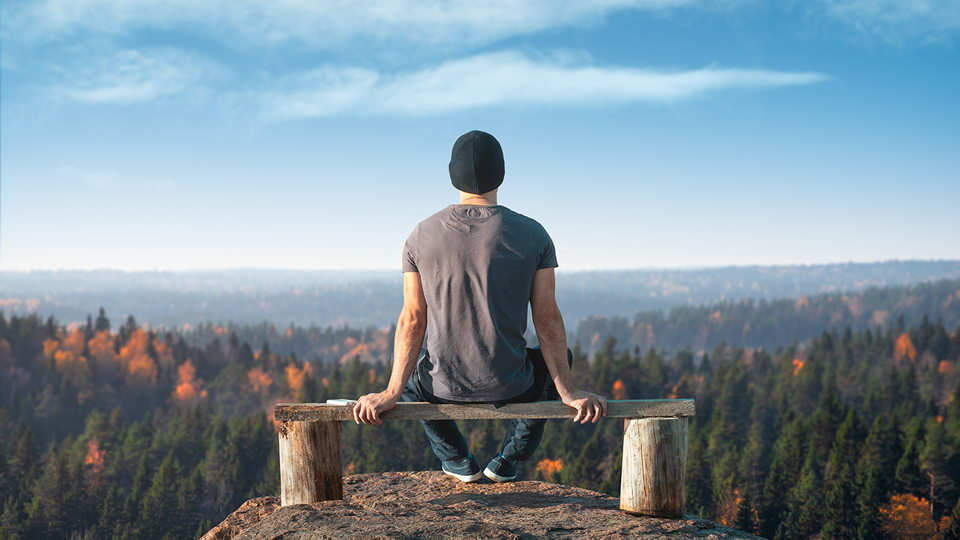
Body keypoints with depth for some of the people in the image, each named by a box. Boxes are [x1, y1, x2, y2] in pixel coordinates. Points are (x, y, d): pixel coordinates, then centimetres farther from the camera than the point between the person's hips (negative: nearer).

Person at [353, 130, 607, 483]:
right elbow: (548, 321, -6)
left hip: (444, 387, 1)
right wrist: (568, 393, 0)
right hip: (512, 387, -1)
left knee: (411, 369, 37)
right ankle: (509, 459, 27)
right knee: (556, 358, 33)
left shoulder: (421, 237, -4)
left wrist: (391, 393, -1)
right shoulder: (533, 235, -7)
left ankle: (457, 459, 27)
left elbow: (412, 322, -5)